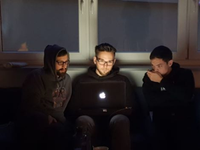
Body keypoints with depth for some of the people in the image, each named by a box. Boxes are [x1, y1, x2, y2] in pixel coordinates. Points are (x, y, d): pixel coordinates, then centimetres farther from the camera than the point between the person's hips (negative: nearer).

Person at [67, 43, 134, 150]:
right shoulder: (81, 80, 18)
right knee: (84, 120, -35)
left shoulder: (123, 81, 19)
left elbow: (129, 108, 13)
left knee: (121, 120, -35)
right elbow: (74, 107, 12)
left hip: (113, 119, 1)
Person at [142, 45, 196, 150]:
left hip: (181, 116, 0)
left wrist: (162, 81, -14)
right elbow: (151, 100, -8)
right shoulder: (149, 76, 6)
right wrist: (176, 96, -7)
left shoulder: (185, 74, 4)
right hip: (160, 117, 0)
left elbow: (186, 96, -15)